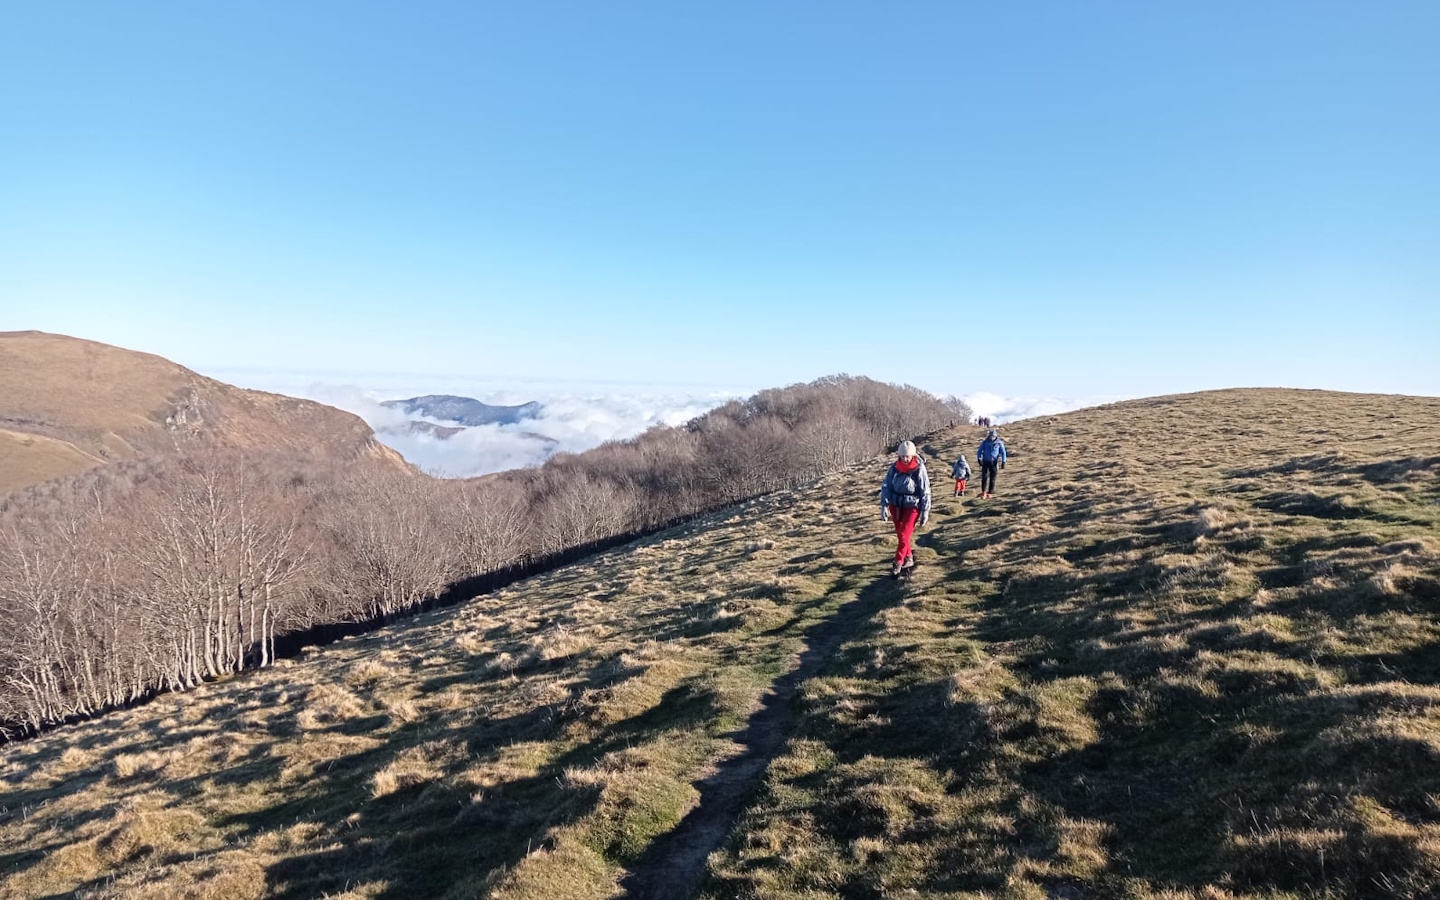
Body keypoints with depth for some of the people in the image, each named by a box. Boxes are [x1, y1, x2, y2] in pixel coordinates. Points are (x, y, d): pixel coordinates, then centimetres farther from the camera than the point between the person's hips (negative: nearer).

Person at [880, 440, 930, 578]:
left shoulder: (919, 469, -15)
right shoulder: (894, 467, -5)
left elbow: (925, 492, -10)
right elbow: (886, 486, -3)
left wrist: (925, 511, -8)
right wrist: (884, 505, -13)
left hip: (912, 507, -5)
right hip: (895, 506, 5)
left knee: (904, 536, -8)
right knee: (900, 535, 13)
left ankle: (897, 565, 0)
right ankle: (909, 559, 30)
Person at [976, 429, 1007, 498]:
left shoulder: (999, 443, -2)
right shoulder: (985, 442, -1)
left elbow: (1003, 452, 3)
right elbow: (979, 451, 2)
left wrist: (1003, 461, -4)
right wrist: (979, 459, -12)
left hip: (994, 463, 0)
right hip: (985, 462, 0)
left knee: (992, 478, 1)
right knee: (984, 477, -9)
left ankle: (990, 493, 9)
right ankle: (983, 492, -1)